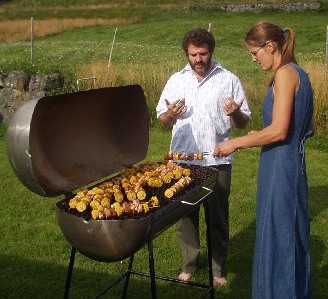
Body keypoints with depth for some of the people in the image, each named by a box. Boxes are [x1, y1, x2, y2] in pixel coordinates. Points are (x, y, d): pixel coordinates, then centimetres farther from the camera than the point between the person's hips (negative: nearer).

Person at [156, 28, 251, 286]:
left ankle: (218, 268, 25)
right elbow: (162, 120, 11)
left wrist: (235, 114, -20)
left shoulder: (229, 80, 0)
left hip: (217, 161, -2)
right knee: (186, 214, 12)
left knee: (218, 216, 8)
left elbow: (244, 122, 2)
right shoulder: (176, 80, 7)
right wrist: (170, 114, -12)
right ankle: (189, 263, 30)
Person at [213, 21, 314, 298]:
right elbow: (308, 127, 17)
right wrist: (261, 136, 17)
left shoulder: (285, 73, -14)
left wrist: (236, 143, -12)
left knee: (279, 238, 2)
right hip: (290, 164, 10)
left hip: (280, 168, -10)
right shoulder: (297, 74, 13)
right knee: (290, 236, 19)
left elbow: (278, 131, -21)